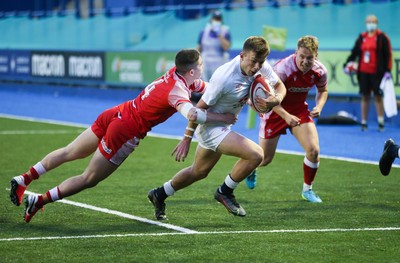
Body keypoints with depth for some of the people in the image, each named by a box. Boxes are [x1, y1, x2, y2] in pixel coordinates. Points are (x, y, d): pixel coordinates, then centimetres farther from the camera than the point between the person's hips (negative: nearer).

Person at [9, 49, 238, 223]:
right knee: (89, 179, 5)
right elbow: (192, 114, -41)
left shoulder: (175, 73, 3)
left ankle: (23, 180, 24)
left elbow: (206, 87, 19)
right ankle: (39, 201, 6)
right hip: (125, 132, -8)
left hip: (115, 114, 8)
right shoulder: (177, 91, -21)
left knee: (70, 153, 20)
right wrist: (223, 118, -29)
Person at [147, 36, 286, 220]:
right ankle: (225, 192, -2)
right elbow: (200, 107, -21)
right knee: (255, 154, -23)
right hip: (209, 127, -9)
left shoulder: (262, 67, -11)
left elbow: (280, 86, 5)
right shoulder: (224, 77, -31)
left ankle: (159, 195, 44)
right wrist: (187, 139, -14)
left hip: (223, 126, 9)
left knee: (199, 172, 26)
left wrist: (275, 100, -20)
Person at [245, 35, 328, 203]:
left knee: (313, 150, -15)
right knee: (265, 159, 6)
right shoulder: (283, 68, -31)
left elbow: (323, 90, 7)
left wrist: (319, 107, -12)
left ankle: (307, 189, 9)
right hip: (275, 110, -4)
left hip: (299, 110, 4)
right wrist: (286, 116, -40)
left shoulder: (320, 71, -15)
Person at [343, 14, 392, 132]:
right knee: (365, 97, 7)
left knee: (378, 96, -2)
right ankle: (364, 122, 11)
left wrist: (387, 70, -11)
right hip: (363, 72, 4)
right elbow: (354, 52, 12)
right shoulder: (362, 37, 11)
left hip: (377, 73, -4)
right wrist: (347, 64, -2)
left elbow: (388, 55, -5)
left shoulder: (382, 38, -2)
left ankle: (381, 122, 3)